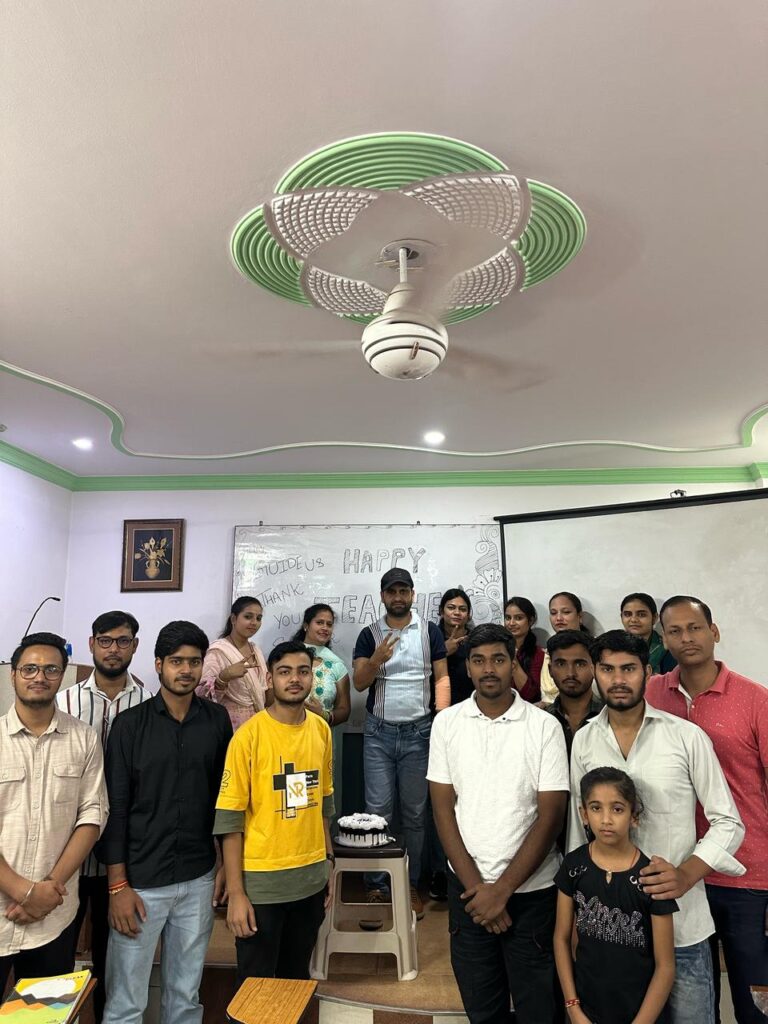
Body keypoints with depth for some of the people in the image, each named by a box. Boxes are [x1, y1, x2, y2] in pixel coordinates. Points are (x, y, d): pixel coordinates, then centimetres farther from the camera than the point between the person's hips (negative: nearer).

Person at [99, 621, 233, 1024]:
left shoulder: (217, 720, 0)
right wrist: (118, 885, -8)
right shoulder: (130, 724, -6)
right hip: (140, 881, -2)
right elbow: (115, 807, -6)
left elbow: (225, 797, 7)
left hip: (198, 880, 2)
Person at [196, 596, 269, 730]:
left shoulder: (255, 649, 7)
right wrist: (224, 676, -35)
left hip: (257, 722, 6)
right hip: (231, 725, -6)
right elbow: (202, 694, -22)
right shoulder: (218, 651, -14)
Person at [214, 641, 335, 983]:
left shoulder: (321, 729, 2)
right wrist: (236, 893, -14)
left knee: (297, 978, 20)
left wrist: (330, 863, 12)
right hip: (262, 881, -5)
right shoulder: (249, 735, -15)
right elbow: (229, 818, -13)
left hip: (311, 878, 5)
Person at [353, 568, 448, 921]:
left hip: (418, 732, 0)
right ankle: (376, 887, 11)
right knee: (377, 810, 1)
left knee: (415, 813, 9)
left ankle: (411, 885, 21)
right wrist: (376, 660, -23)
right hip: (379, 733, 0)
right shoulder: (369, 635, 2)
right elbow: (359, 683, -4)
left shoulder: (429, 631, 2)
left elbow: (442, 678, 1)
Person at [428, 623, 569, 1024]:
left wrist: (502, 889, -12)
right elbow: (443, 809, -2)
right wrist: (476, 886, -8)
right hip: (467, 886, 2)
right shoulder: (447, 723, -3)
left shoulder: (544, 727, -10)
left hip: (530, 889, -2)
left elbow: (550, 816, -10)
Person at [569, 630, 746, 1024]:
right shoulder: (582, 741, -1)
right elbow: (578, 828, 6)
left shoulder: (688, 737, -8)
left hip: (681, 921, -2)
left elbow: (728, 822, -3)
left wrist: (687, 874, -19)